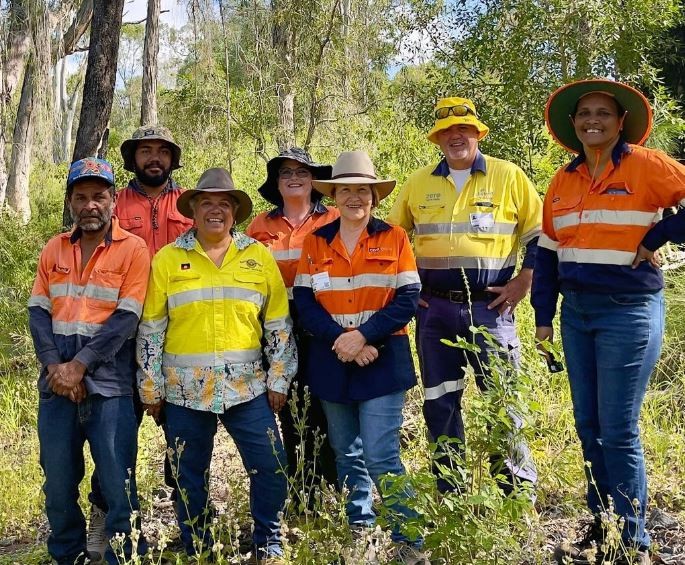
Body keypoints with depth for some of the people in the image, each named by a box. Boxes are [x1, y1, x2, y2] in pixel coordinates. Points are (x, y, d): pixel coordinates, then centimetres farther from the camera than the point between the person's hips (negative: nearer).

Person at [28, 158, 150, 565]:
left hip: (108, 383, -4)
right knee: (58, 483, 12)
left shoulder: (133, 249, -3)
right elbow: (39, 312, 6)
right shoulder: (54, 249, 11)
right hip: (58, 383, 4)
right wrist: (55, 366, -8)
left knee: (118, 485, -1)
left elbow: (126, 319, -10)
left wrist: (79, 365, -14)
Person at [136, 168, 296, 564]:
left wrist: (279, 378, 2)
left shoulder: (259, 257, 5)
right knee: (189, 476, 8)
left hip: (247, 387, 1)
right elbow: (150, 330, 2)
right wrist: (150, 387, 0)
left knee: (270, 466, 0)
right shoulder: (167, 259, 1)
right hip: (184, 390, 0)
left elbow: (279, 325, 6)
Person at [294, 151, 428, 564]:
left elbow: (407, 299, -6)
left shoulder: (394, 238, 1)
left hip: (382, 362, -3)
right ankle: (358, 531, 27)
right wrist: (341, 340, -15)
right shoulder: (316, 242, 7)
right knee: (347, 455, 13)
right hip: (333, 364, 3)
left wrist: (363, 336, -17)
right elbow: (304, 302, -1)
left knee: (381, 457, -10)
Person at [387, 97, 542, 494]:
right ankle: (449, 491, 20)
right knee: (440, 402, 8)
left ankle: (520, 489, 11)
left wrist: (523, 283, -4)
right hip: (434, 308, 3)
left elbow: (540, 235, 4)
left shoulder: (508, 176, 2)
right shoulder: (418, 183, 9)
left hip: (490, 306, -3)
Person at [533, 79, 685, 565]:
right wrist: (544, 315, 10)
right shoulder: (564, 181, 10)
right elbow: (548, 251, 14)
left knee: (618, 430, -4)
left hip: (629, 311, -6)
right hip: (577, 312, 6)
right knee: (588, 426, 11)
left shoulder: (645, 166, -8)